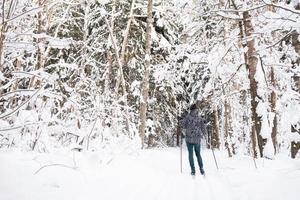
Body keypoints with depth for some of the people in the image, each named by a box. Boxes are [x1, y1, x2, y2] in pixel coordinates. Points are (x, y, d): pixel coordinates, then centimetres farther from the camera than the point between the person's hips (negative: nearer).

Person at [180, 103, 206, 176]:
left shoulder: (188, 117, -7)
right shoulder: (200, 118, 0)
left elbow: (182, 124, -12)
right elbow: (204, 129, 2)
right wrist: (201, 135, 20)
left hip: (189, 138, -2)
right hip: (197, 139, 2)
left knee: (190, 154, 6)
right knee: (198, 154, 15)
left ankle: (193, 170, 3)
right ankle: (201, 169, 9)